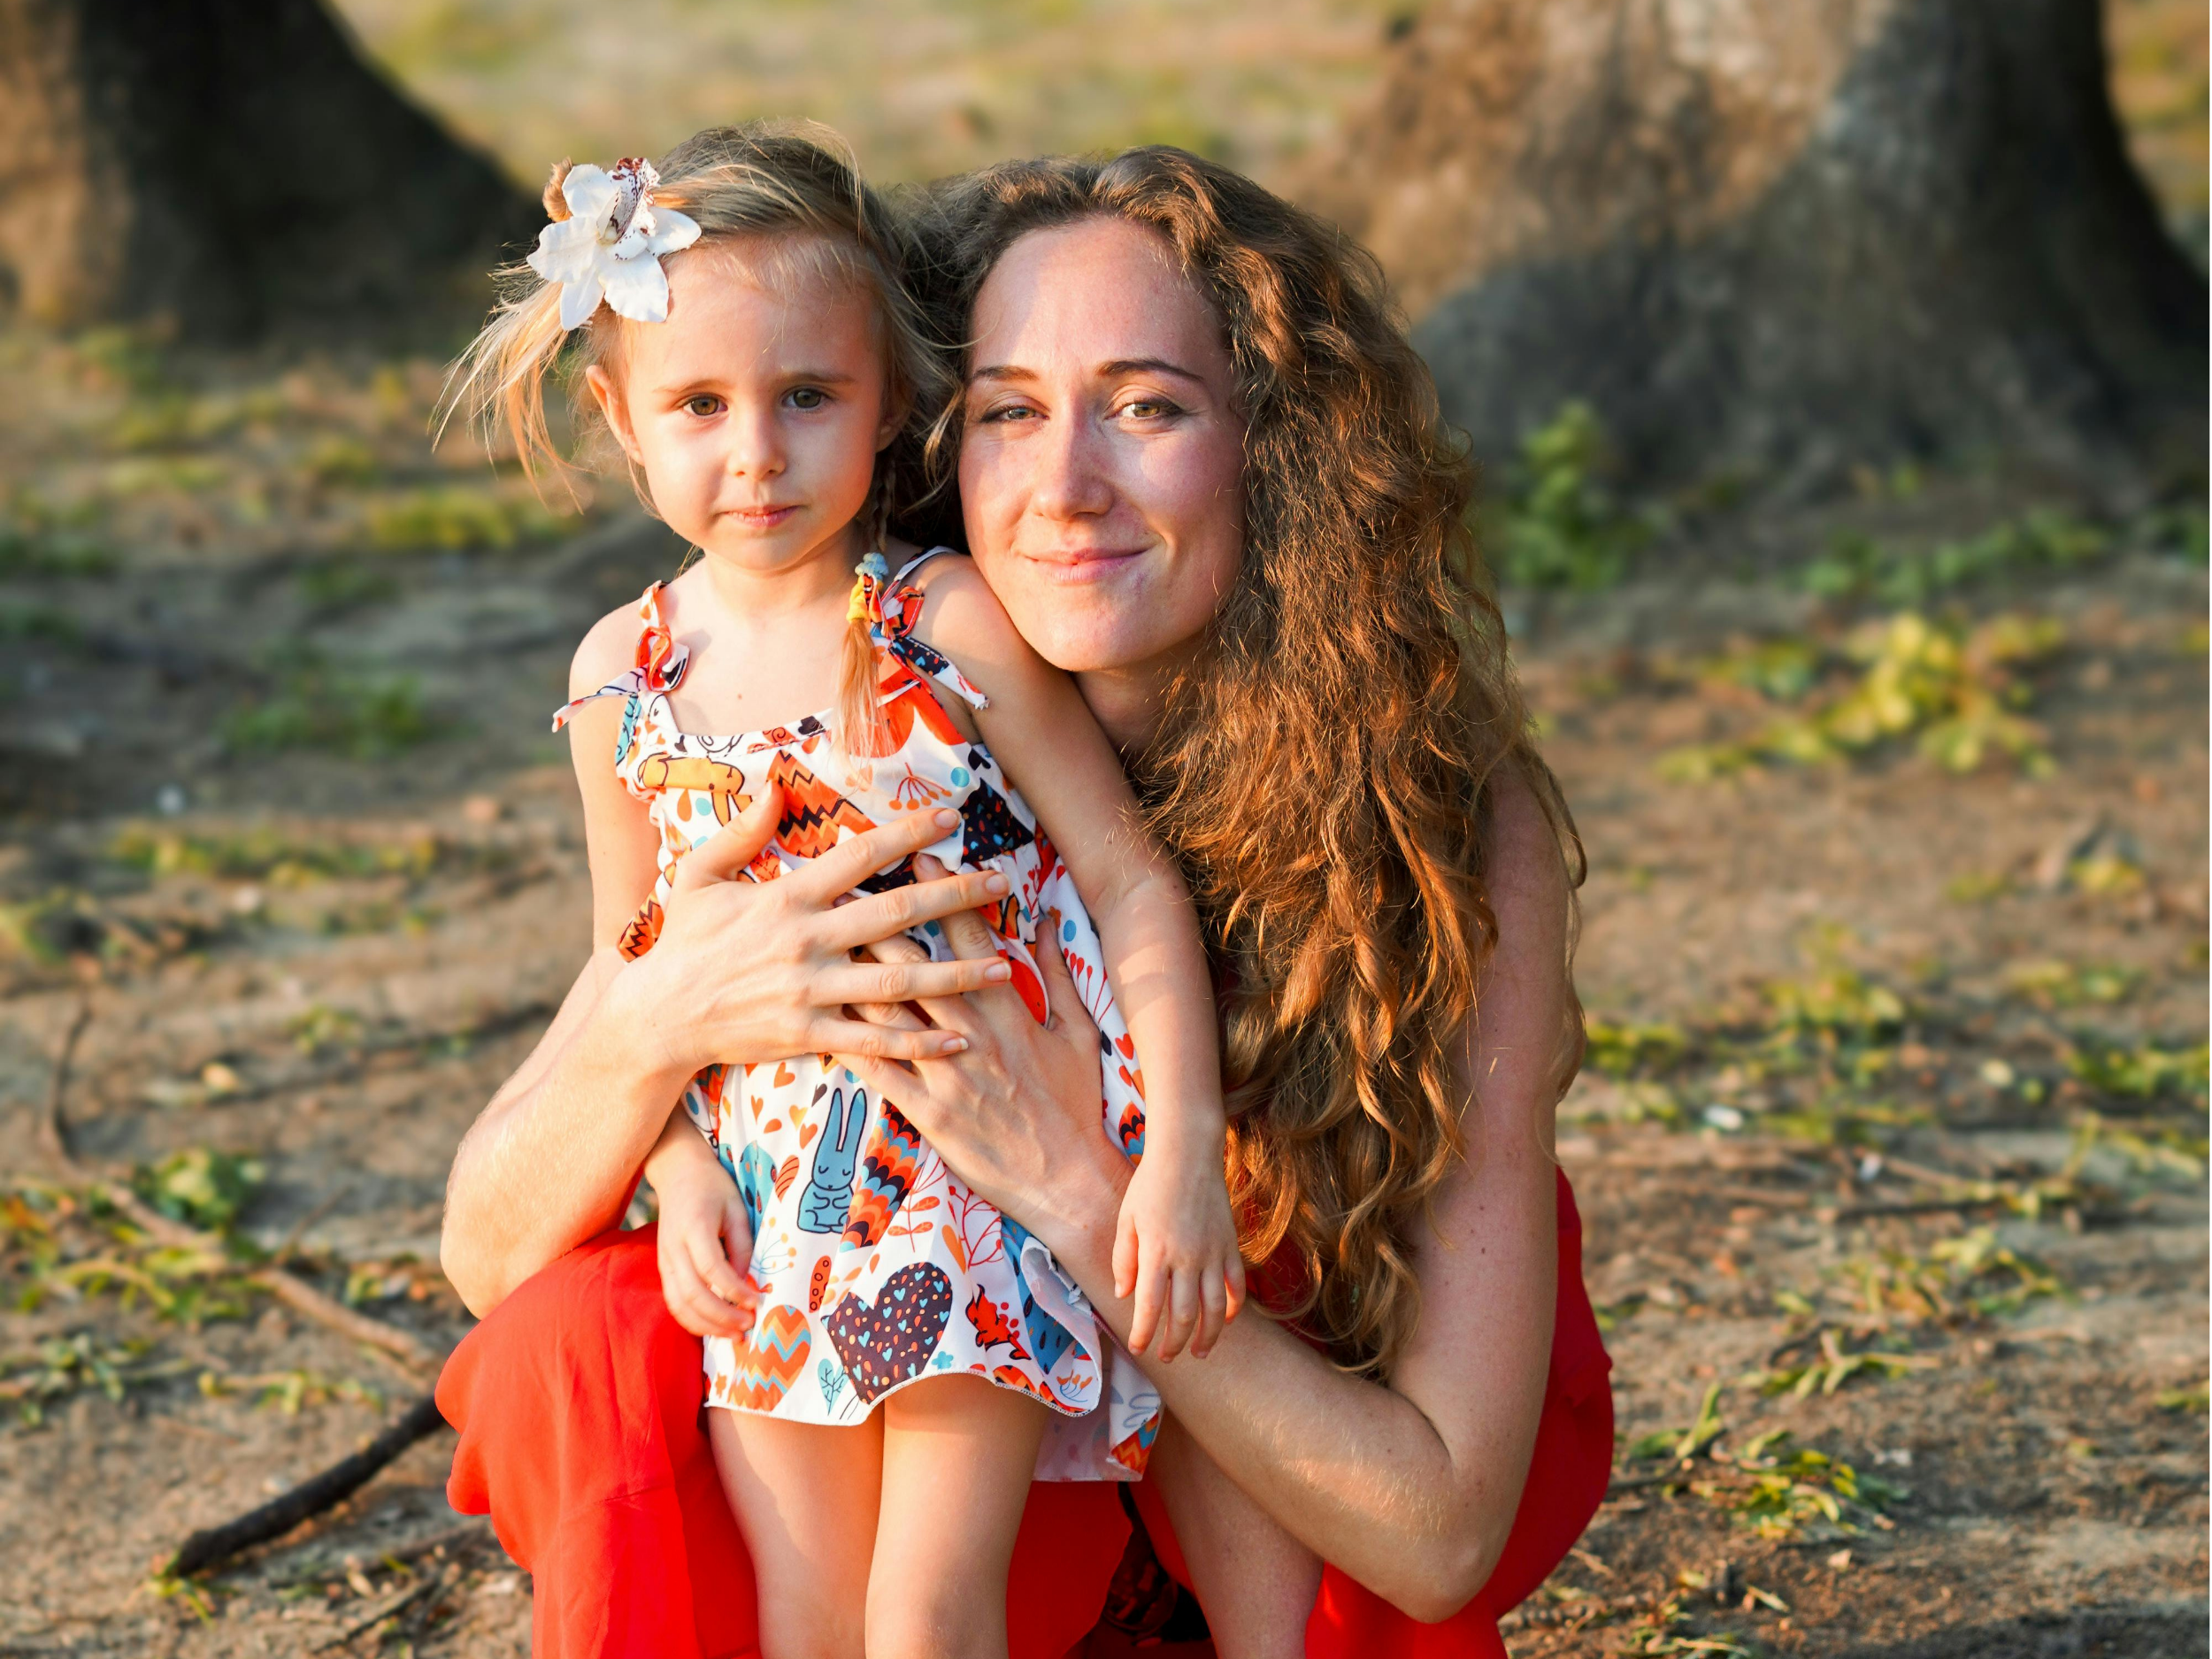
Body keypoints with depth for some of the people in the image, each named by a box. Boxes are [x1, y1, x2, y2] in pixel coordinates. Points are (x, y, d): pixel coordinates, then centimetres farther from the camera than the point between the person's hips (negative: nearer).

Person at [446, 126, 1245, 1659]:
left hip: (988, 1173, -4)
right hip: (779, 1215, 4)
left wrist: (1184, 1151, -16)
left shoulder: (956, 627, -11)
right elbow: (634, 962, 12)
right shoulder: (624, 675, 1)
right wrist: (681, 1164, -2)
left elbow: (1130, 882, -9)